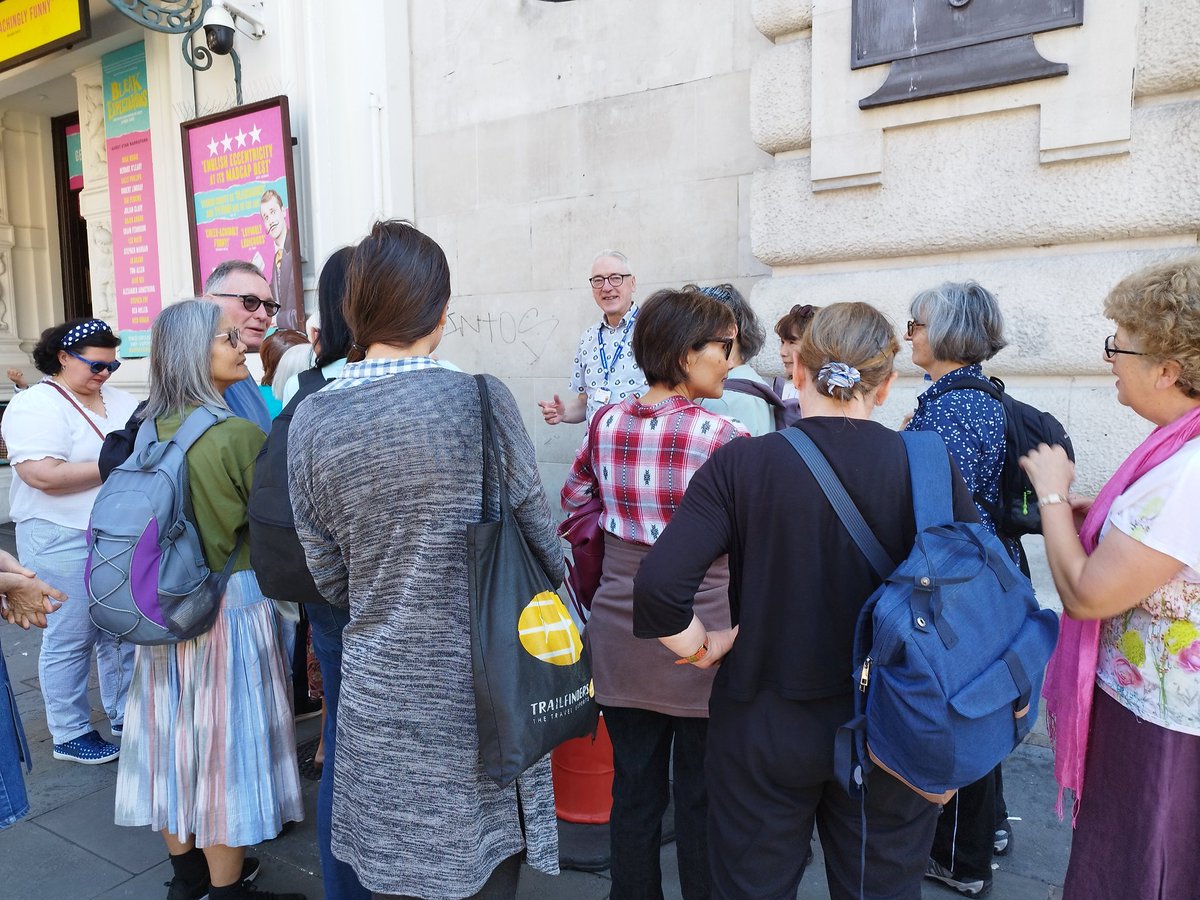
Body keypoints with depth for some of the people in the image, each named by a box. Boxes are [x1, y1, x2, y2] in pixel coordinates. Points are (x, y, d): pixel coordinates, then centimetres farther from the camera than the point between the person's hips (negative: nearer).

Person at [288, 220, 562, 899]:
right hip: (480, 694, -3)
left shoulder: (311, 421, -5)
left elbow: (331, 580, 2)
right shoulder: (482, 401, -15)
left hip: (378, 696, 3)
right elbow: (540, 538, -7)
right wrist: (559, 585, 12)